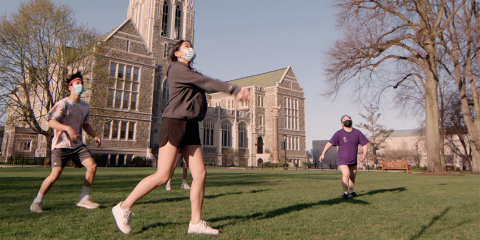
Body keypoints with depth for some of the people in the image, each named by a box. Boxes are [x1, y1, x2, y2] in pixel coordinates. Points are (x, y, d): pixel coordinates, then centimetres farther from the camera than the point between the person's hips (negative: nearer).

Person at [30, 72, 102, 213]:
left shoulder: (85, 107, 11)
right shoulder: (63, 104, -9)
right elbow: (51, 122, -17)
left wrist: (95, 136, 6)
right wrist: (68, 128, -33)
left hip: (77, 144, 6)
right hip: (61, 144, -5)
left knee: (92, 166, -12)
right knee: (55, 174, -13)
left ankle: (83, 199, 2)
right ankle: (37, 201, 14)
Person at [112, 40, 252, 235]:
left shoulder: (190, 73, 27)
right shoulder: (177, 68, -1)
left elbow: (209, 85, 14)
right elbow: (206, 82, -10)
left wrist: (236, 91, 2)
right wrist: (234, 90, -9)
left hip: (190, 127, 9)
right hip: (175, 123, -9)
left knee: (200, 174, -1)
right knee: (163, 176, -9)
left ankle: (196, 222, 7)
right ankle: (124, 207, 8)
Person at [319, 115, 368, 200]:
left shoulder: (357, 133, -1)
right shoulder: (339, 133, -8)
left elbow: (364, 145, 2)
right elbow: (329, 143, -6)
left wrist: (364, 154, -16)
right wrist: (323, 154, -14)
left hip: (353, 160, 4)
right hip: (342, 159, -4)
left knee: (353, 176, 15)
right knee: (346, 175, -20)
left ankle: (351, 191, 38)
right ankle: (345, 193, -5)